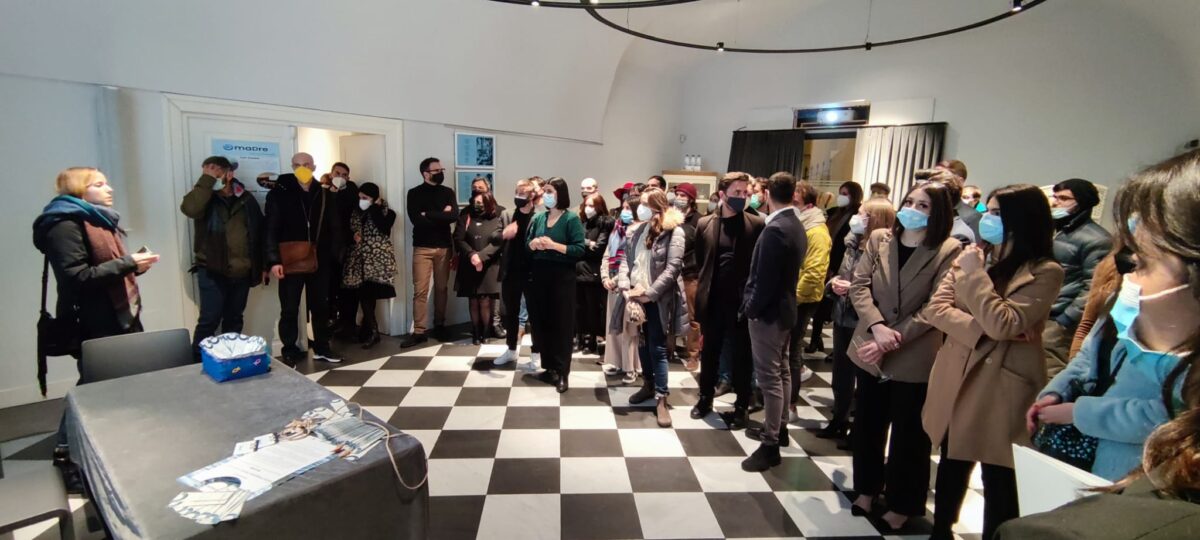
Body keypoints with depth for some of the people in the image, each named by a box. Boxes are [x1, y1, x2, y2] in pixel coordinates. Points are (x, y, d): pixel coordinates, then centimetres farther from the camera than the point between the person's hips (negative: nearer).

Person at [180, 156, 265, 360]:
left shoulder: (246, 199, 7)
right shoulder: (203, 196, 0)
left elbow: (259, 232, 11)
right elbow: (189, 209, -25)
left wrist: (262, 265, 9)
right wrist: (206, 180, -19)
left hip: (242, 272, 3)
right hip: (212, 271, -3)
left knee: (234, 320, 13)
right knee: (209, 320, -6)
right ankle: (197, 363, 7)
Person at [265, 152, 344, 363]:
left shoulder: (323, 195, 6)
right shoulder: (279, 193, -2)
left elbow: (334, 227, 6)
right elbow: (271, 229, -7)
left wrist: (334, 254, -4)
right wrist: (274, 260, -16)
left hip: (319, 261, 3)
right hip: (290, 261, -2)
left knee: (320, 307, 12)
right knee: (289, 310, 5)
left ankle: (321, 348, 24)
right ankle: (290, 352, 17)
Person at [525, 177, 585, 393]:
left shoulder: (571, 219, -6)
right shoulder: (538, 218, 10)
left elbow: (579, 249, -13)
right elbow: (526, 245, 14)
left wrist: (554, 245, -20)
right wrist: (534, 243, -8)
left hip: (562, 276, -5)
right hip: (538, 275, 5)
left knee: (562, 324, 0)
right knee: (541, 322, 8)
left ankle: (562, 372, 7)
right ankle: (549, 367, 23)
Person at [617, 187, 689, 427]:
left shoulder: (674, 232, -10)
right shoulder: (638, 230, 11)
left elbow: (673, 269, -17)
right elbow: (626, 260, 7)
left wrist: (648, 293, -18)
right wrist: (625, 288, -9)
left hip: (657, 300, -6)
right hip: (635, 297, 6)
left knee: (658, 349, -2)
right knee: (642, 344, 16)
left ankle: (661, 399, 7)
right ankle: (648, 385, 34)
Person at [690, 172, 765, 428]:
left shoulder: (756, 224, -5)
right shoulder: (705, 223, 1)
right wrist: (709, 282, 8)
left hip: (742, 300, -2)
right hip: (712, 300, 2)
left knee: (741, 355, 8)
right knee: (709, 352, 15)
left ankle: (741, 406, 23)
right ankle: (705, 397, 32)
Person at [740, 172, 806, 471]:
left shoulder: (775, 230, -22)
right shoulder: (796, 225, 8)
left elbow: (766, 277, -23)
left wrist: (751, 309, -11)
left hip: (767, 312, -10)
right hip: (784, 307, 10)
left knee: (769, 377, -3)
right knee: (780, 371, 19)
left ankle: (770, 444, 6)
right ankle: (778, 427, 34)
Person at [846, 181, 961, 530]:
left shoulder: (949, 251, -9)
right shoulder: (879, 239, 2)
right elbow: (859, 285, -4)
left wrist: (895, 340, -20)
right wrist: (877, 326, -19)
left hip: (915, 358, -3)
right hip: (869, 350, 4)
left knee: (908, 434, 11)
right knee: (867, 424, 16)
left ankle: (902, 505, 30)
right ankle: (867, 489, 37)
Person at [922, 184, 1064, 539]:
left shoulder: (1045, 272, -9)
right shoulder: (971, 257, 7)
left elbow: (1002, 324, -21)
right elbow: (935, 308, -2)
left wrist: (974, 274, -16)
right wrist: (980, 332, -17)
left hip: (1001, 388, -5)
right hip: (957, 379, 5)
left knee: (998, 479, 8)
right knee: (952, 466, 20)